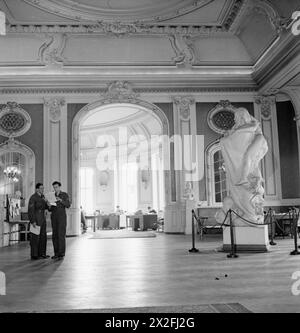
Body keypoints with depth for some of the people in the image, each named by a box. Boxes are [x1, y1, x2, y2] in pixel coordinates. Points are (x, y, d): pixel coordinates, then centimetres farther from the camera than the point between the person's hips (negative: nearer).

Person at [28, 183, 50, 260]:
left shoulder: (42, 197, 12)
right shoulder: (33, 197, -12)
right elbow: (30, 210, -17)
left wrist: (47, 203, -2)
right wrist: (33, 221, -22)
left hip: (42, 219, 8)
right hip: (35, 219, -8)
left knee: (43, 237, 8)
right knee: (35, 237, -3)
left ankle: (41, 254, 14)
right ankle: (34, 255, 4)